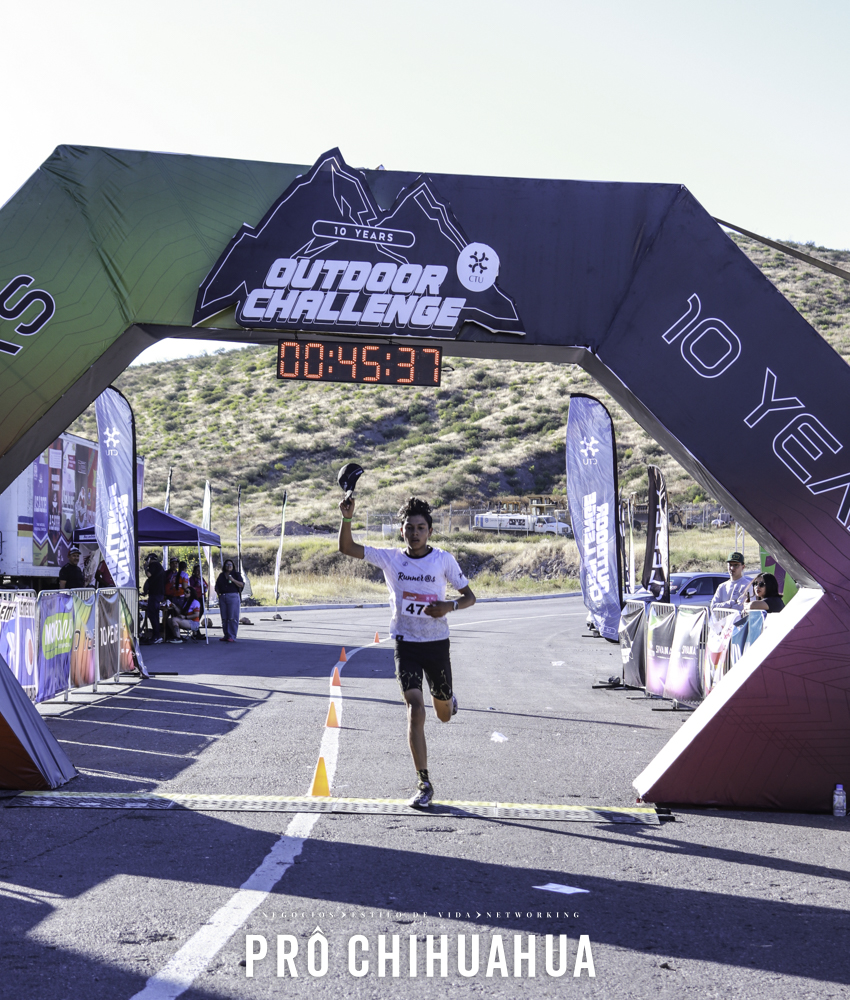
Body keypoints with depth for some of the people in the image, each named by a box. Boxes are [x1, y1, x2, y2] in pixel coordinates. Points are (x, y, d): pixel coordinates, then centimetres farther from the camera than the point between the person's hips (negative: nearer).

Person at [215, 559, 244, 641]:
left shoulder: (236, 575, 6)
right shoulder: (221, 575, 18)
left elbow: (242, 584, -4)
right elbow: (217, 586, 24)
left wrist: (233, 580, -16)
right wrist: (218, 594, 9)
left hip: (233, 596, -5)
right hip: (222, 597, 5)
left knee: (232, 618, -10)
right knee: (224, 618, 3)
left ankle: (232, 637, -11)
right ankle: (226, 635, 8)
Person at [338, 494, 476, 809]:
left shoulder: (444, 560, -5)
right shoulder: (390, 558, -3)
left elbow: (469, 596, 3)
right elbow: (347, 548, -8)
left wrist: (450, 606, -18)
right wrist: (347, 519, -25)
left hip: (437, 643, 1)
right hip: (406, 643, -1)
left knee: (444, 714, 15)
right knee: (415, 709, -16)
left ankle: (447, 697, 55)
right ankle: (423, 783, -11)